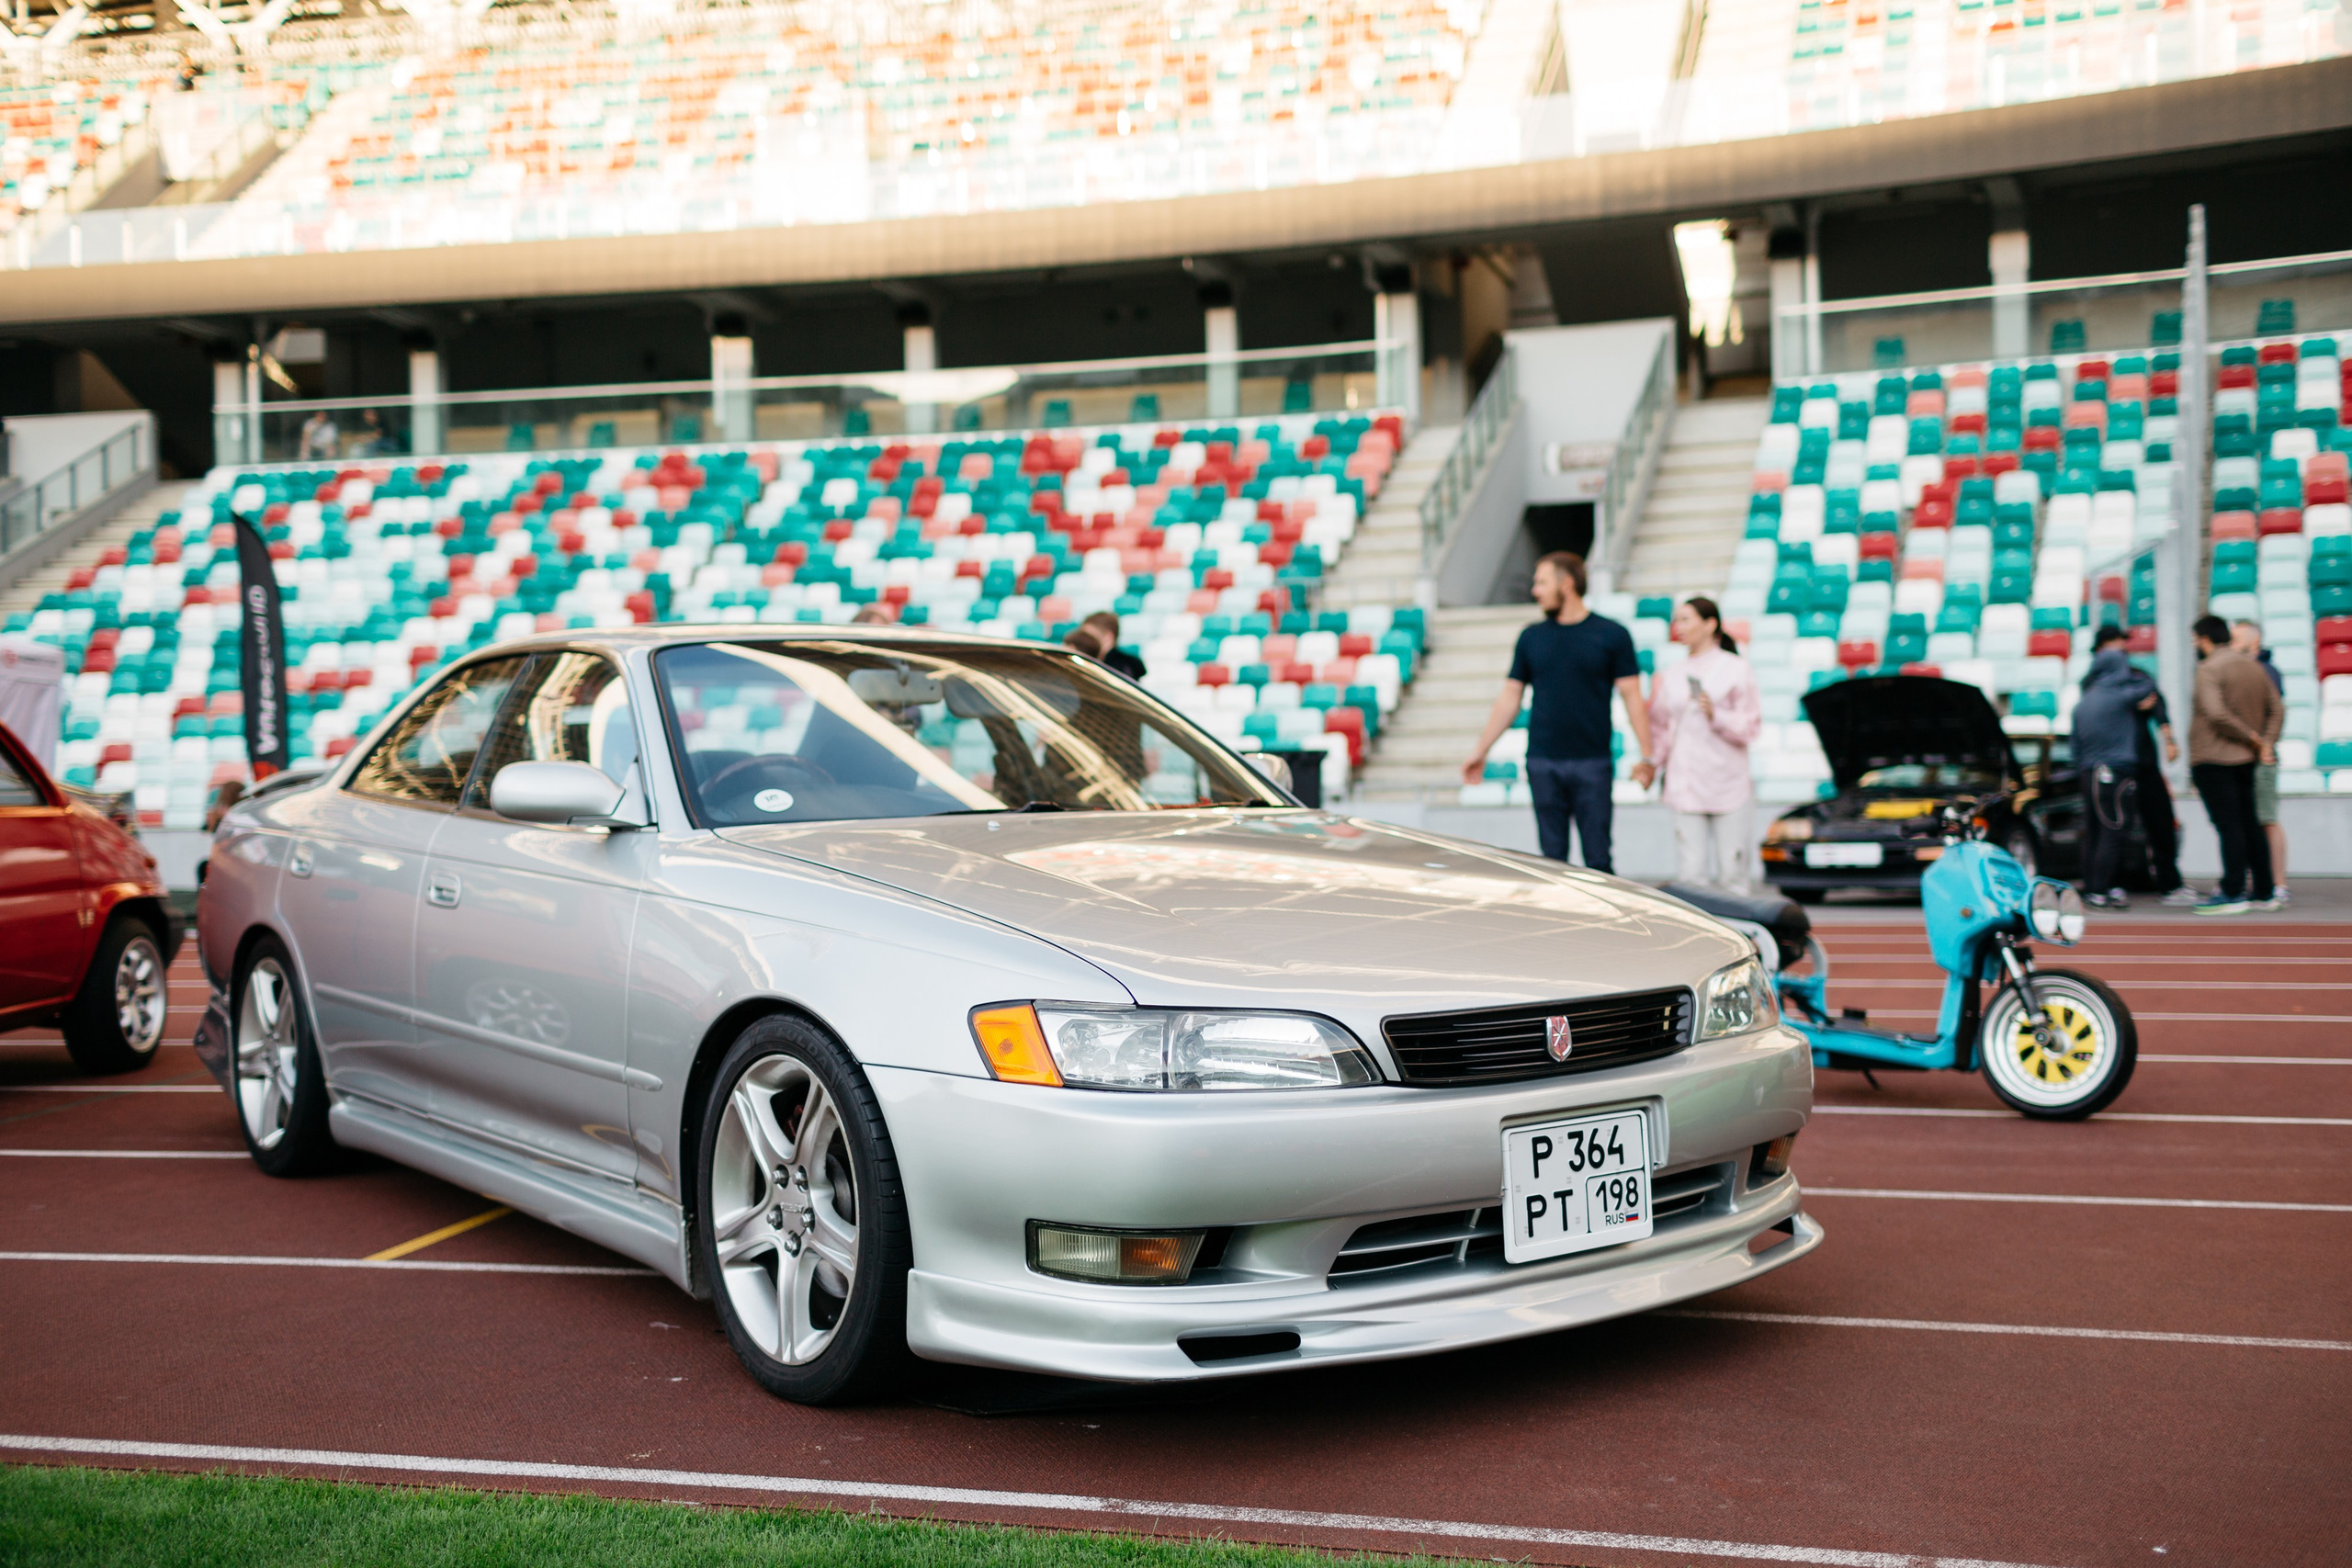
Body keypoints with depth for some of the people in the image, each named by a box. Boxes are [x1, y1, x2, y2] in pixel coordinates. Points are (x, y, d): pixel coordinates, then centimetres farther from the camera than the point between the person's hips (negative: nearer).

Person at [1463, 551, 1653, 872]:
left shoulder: (1612, 635, 1)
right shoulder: (1532, 637, 9)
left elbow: (1631, 696, 0)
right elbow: (1509, 699, 13)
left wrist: (1647, 756, -7)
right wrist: (1481, 751, 11)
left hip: (1592, 763, -3)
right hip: (1542, 764, 3)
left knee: (1598, 860, -2)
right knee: (1552, 859, 5)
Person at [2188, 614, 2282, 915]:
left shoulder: (2209, 669, -13)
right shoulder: (2253, 667, 13)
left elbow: (2216, 713, -25)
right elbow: (2277, 709, 12)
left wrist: (2252, 737, -15)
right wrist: (2266, 742, 2)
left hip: (2213, 760, -8)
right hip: (2245, 761, 8)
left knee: (2228, 827, -8)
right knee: (2249, 825, 13)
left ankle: (2232, 894, -7)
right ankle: (2262, 893, 16)